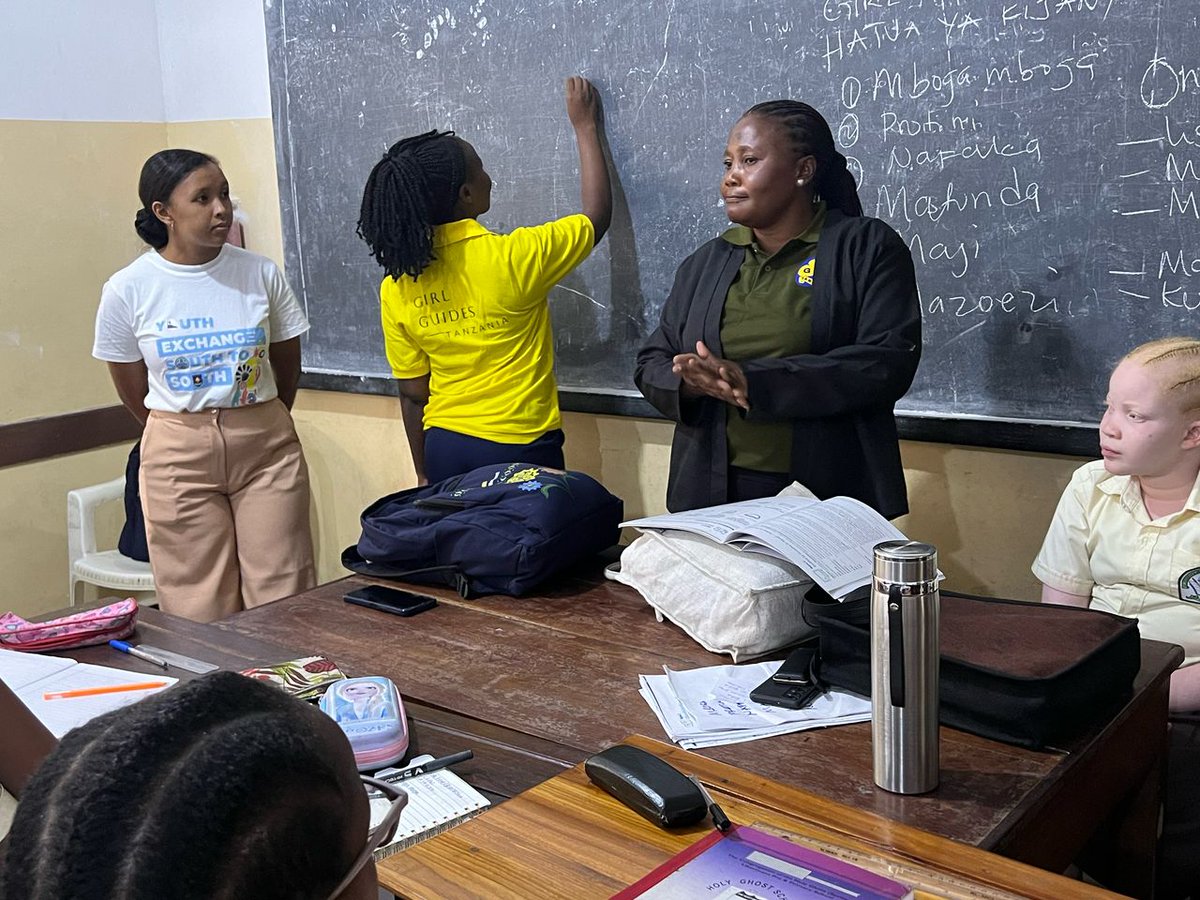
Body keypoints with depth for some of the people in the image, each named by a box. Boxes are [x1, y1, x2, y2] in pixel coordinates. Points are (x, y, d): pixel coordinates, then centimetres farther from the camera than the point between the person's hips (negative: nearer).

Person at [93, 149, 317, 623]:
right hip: (179, 458, -1)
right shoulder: (127, 290, -6)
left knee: (284, 600, 2)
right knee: (200, 610, 4)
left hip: (266, 446, 1)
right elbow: (133, 393, 7)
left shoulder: (261, 274, -4)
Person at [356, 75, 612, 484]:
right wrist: (585, 127, 11)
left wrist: (424, 474, 17)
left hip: (444, 450, 5)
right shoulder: (511, 258, -17)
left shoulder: (397, 288, -4)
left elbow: (412, 394, 4)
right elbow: (597, 215, 0)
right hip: (520, 451, -4)